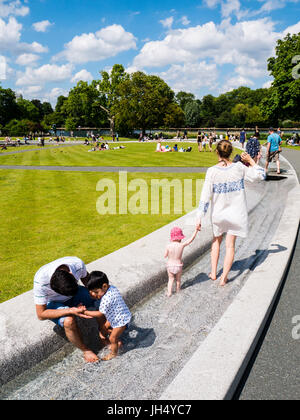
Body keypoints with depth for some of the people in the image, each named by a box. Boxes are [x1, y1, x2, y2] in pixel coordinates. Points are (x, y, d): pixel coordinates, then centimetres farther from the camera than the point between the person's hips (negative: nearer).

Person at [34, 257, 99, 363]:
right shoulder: (40, 281, -38)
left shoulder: (78, 263, -30)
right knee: (69, 320, -33)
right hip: (53, 302, -3)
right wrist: (71, 311, -38)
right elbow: (41, 315, -29)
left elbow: (85, 277, -4)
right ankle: (85, 350, -5)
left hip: (74, 296, 4)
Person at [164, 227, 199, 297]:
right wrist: (196, 230, -4)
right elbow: (191, 239, -11)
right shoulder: (182, 245, -20)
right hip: (178, 266, 1)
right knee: (178, 279, 25)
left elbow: (165, 256, -6)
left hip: (170, 266, 0)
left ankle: (169, 293, 17)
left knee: (171, 279, 20)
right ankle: (178, 290, 46)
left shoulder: (168, 246, -19)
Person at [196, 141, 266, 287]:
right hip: (235, 214, 0)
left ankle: (213, 273, 27)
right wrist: (251, 161, 10)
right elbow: (261, 175, 3)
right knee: (230, 245, 9)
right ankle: (224, 277, 12)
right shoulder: (239, 168, -12)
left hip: (218, 214, 0)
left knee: (216, 240, 23)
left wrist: (199, 218, -11)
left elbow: (205, 197, -15)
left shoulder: (212, 171, -16)